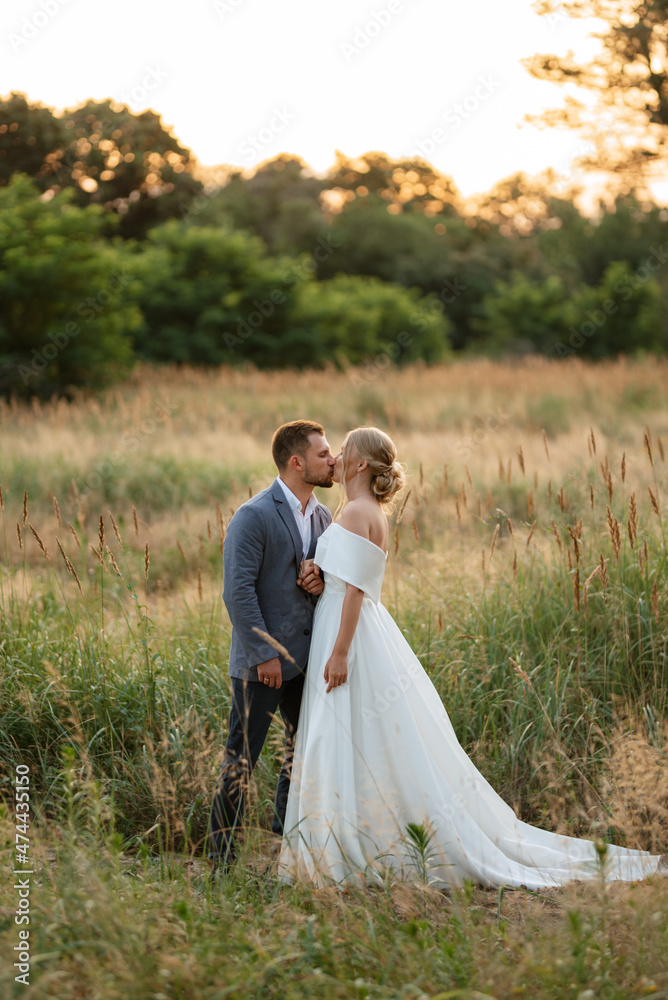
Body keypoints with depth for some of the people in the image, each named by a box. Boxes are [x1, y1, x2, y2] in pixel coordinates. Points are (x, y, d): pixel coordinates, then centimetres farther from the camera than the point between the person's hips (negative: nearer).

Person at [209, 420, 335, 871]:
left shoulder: (322, 516, 10)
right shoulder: (254, 516, -14)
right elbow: (239, 590, -18)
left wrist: (323, 581, -4)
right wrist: (264, 654, -20)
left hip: (308, 658, 8)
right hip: (263, 660, -8)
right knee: (242, 757, -3)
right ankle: (222, 858, 5)